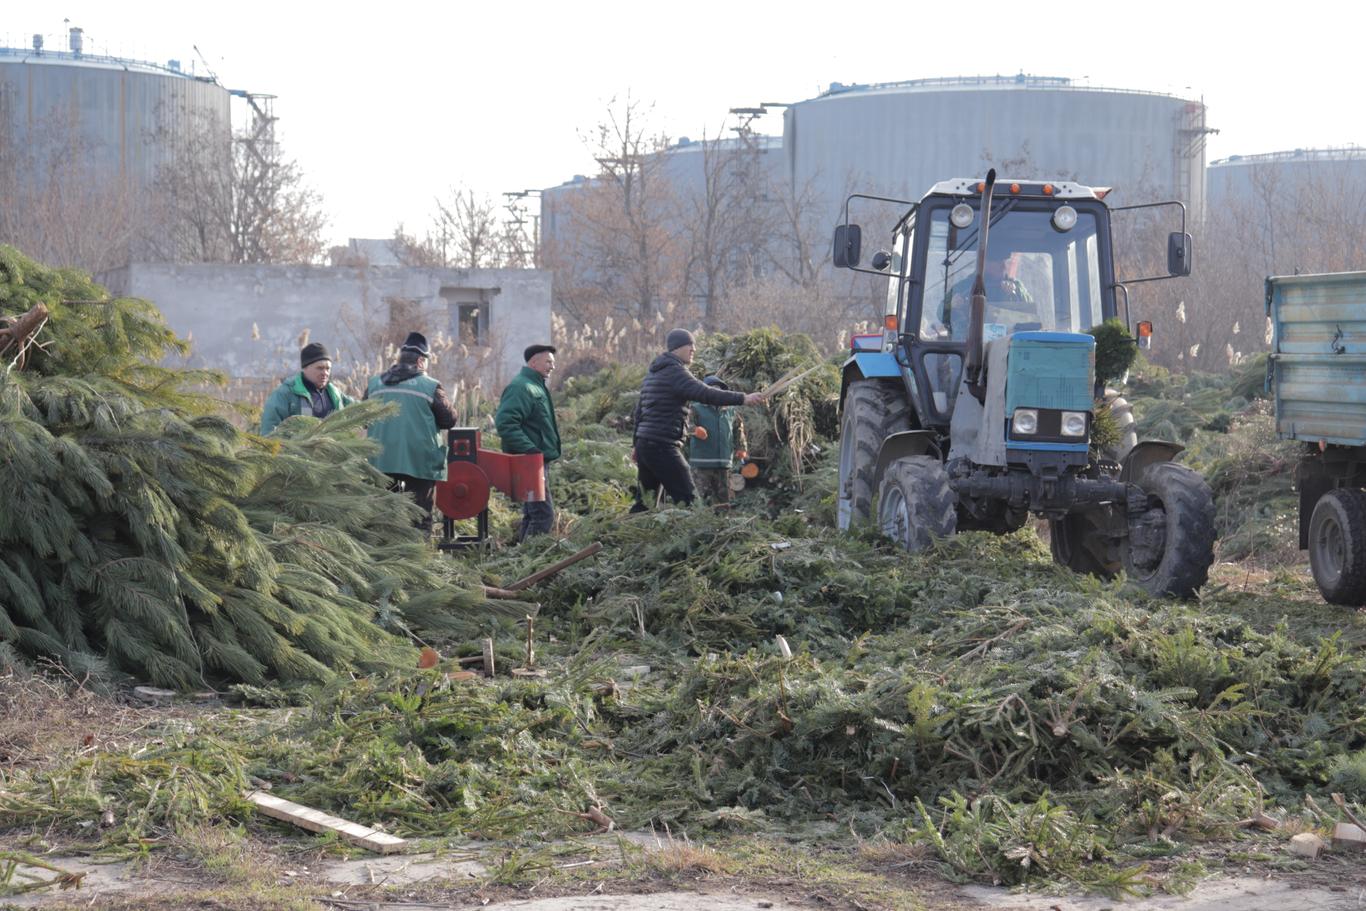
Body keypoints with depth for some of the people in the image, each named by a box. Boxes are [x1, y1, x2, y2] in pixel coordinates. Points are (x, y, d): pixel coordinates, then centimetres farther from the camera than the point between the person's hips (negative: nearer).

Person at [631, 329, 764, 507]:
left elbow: (640, 410, 26)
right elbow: (706, 394, -23)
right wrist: (742, 398, -25)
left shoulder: (653, 373, 20)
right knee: (688, 499, -13)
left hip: (645, 444, 10)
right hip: (662, 447, -10)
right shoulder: (675, 372, -11)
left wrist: (637, 445, 32)